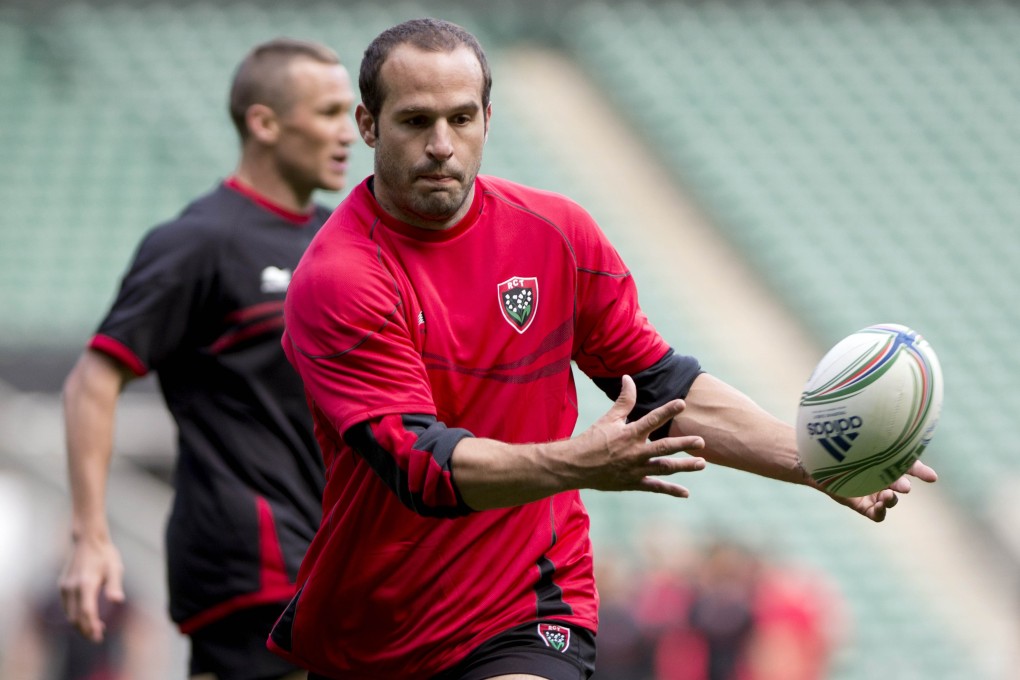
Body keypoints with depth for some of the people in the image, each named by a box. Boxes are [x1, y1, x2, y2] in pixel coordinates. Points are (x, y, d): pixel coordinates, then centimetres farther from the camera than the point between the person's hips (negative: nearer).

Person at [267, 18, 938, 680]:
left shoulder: (558, 233, -1)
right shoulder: (336, 280, -15)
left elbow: (662, 388, 9)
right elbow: (419, 463, -26)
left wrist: (816, 460, -3)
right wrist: (578, 464, -40)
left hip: (522, 622, 1)